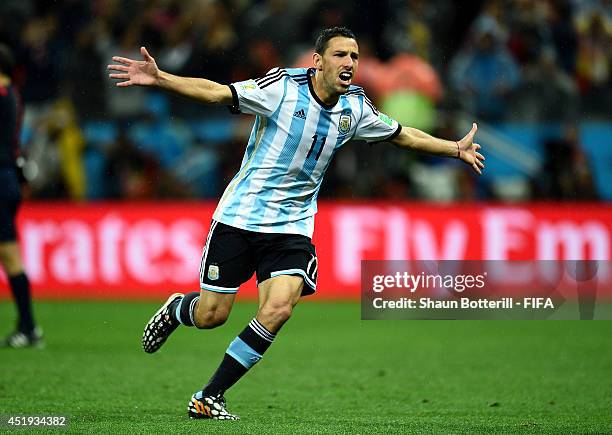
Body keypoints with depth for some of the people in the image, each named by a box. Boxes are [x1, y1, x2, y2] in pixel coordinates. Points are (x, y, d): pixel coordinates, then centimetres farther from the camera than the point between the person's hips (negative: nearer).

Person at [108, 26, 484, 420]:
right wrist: (158, 78, -29)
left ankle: (209, 398, -6)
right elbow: (216, 92, -18)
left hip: (293, 225, 3)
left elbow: (402, 135, 18)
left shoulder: (356, 107, 1)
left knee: (278, 309, -18)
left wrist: (456, 148, 21)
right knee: (211, 316, -1)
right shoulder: (282, 86, -14)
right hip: (240, 216, -3)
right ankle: (175, 310, 39)